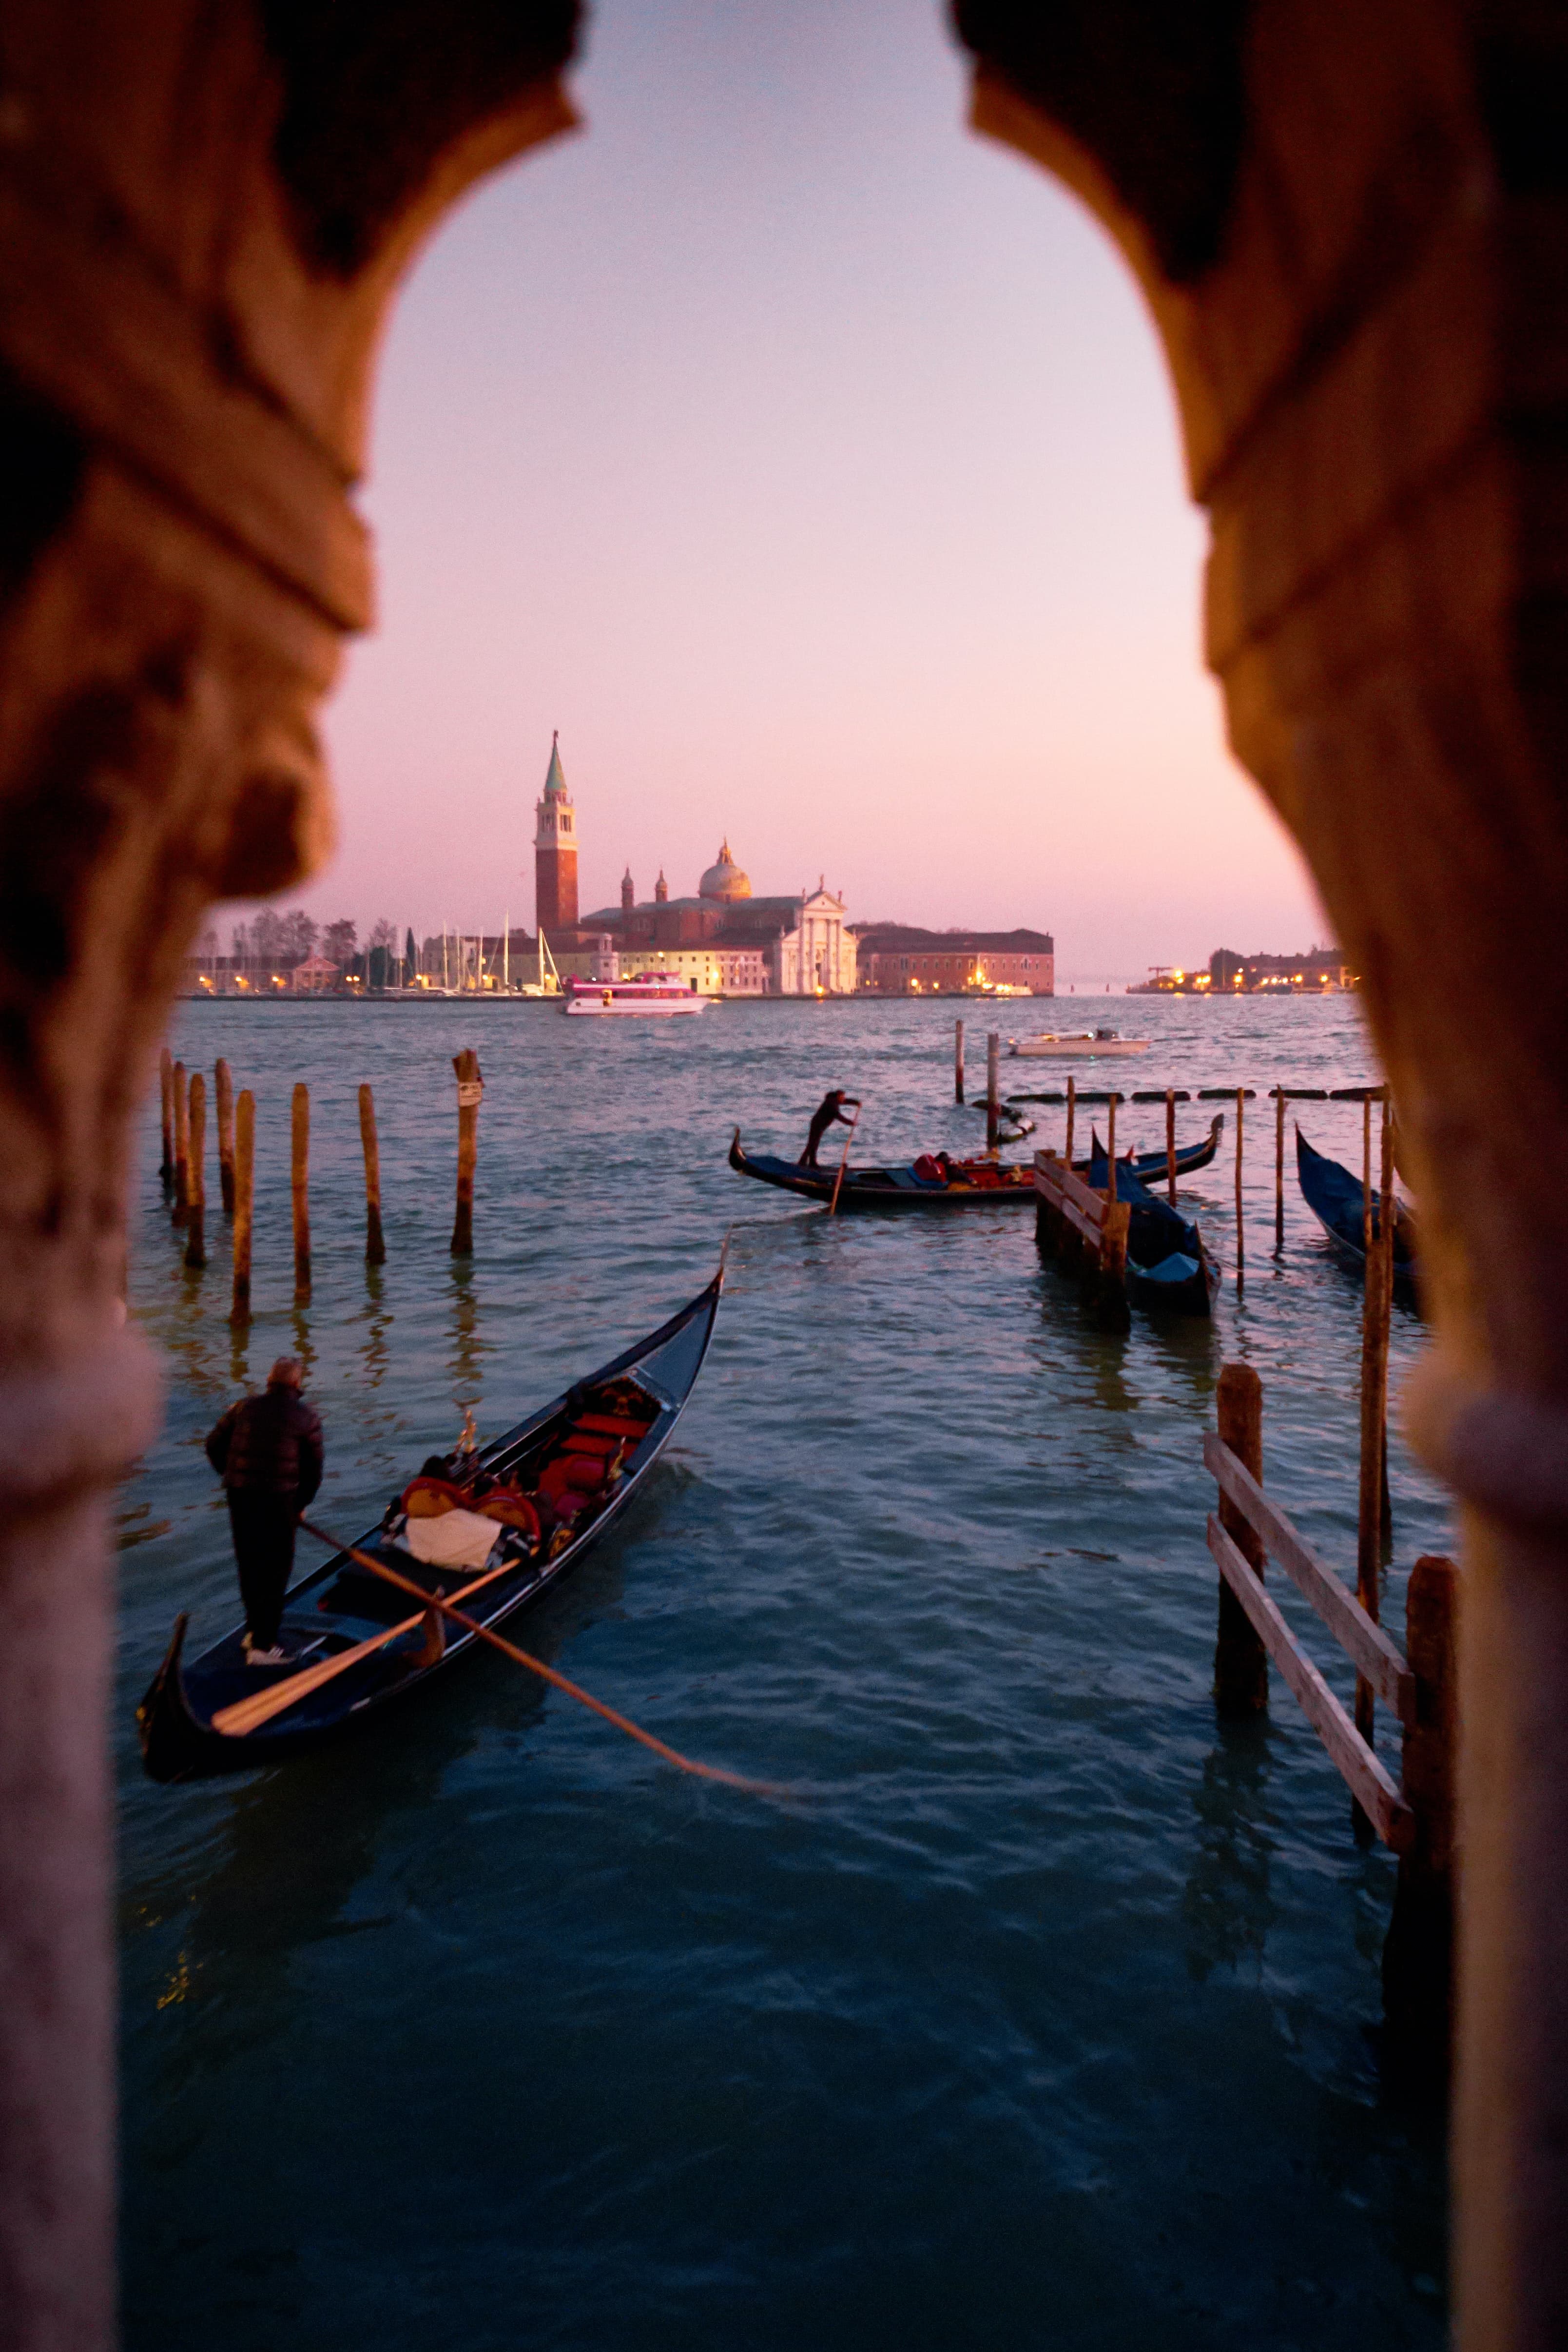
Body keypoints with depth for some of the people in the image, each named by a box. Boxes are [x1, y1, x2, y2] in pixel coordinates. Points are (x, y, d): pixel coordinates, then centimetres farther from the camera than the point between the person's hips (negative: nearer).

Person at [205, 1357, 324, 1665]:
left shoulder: (243, 1408, 7)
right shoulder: (306, 1416, -2)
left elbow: (214, 1447, 11)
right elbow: (313, 1467, 1)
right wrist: (300, 1505, 14)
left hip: (239, 1495, 4)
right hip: (279, 1500, -4)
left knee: (249, 1565, 18)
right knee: (276, 1570, 4)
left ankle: (255, 1631, 32)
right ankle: (263, 1645, 4)